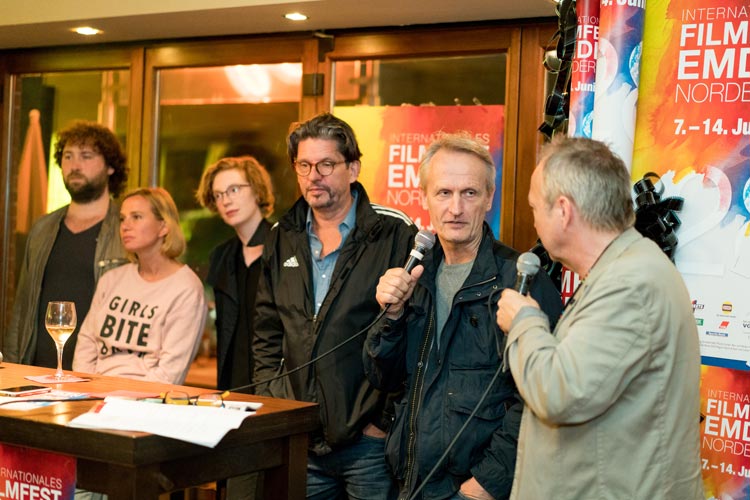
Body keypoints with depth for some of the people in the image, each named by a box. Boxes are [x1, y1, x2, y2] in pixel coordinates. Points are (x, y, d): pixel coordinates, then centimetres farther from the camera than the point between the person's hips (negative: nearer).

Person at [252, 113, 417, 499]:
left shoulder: (395, 234, -6)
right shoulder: (282, 239, 11)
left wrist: (388, 420, -10)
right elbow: (267, 334, 18)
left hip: (369, 440, -5)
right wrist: (270, 401, 8)